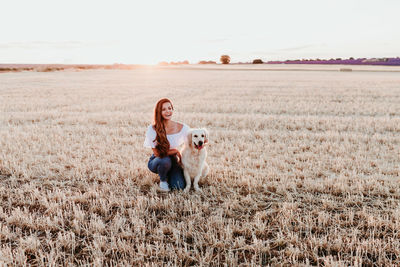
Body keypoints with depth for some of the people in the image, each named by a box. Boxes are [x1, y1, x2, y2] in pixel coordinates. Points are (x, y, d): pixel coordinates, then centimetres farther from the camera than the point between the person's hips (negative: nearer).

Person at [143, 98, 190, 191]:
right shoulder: (152, 129, -20)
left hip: (173, 160, 2)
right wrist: (175, 151, -14)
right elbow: (157, 153, -16)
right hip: (156, 161, -2)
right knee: (165, 161, -38)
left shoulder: (182, 128, -14)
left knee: (179, 186, -18)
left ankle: (169, 174, 18)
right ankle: (163, 180, -3)